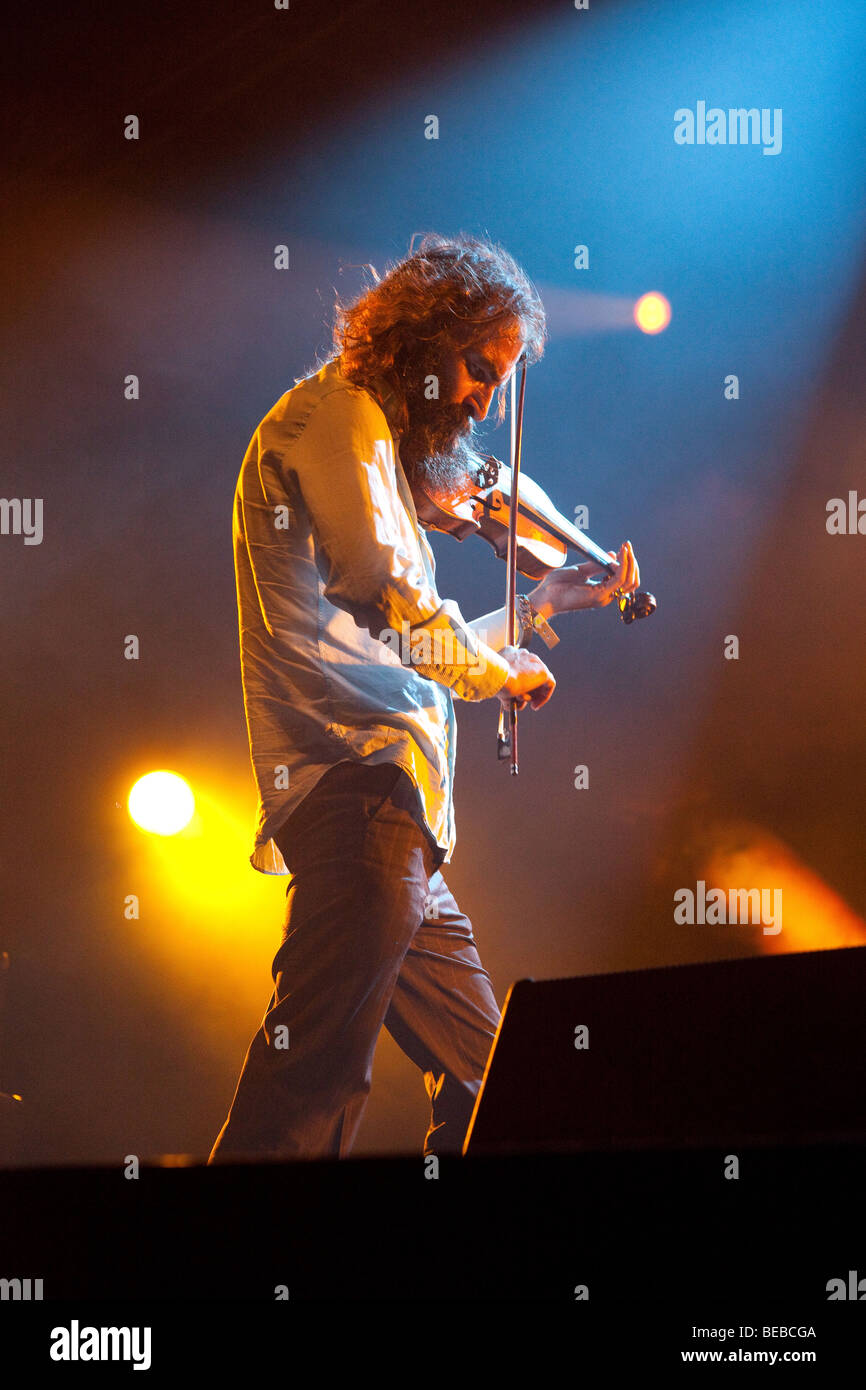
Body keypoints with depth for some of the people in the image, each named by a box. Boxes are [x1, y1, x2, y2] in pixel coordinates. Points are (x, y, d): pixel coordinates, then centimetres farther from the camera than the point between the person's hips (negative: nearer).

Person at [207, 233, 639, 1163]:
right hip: (356, 779, -11)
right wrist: (498, 670, 1)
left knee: (487, 1083, 13)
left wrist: (544, 602, 31)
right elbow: (387, 598, -17)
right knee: (316, 1075, -22)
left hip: (394, 807, 11)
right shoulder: (337, 414, -2)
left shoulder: (381, 443, 28)